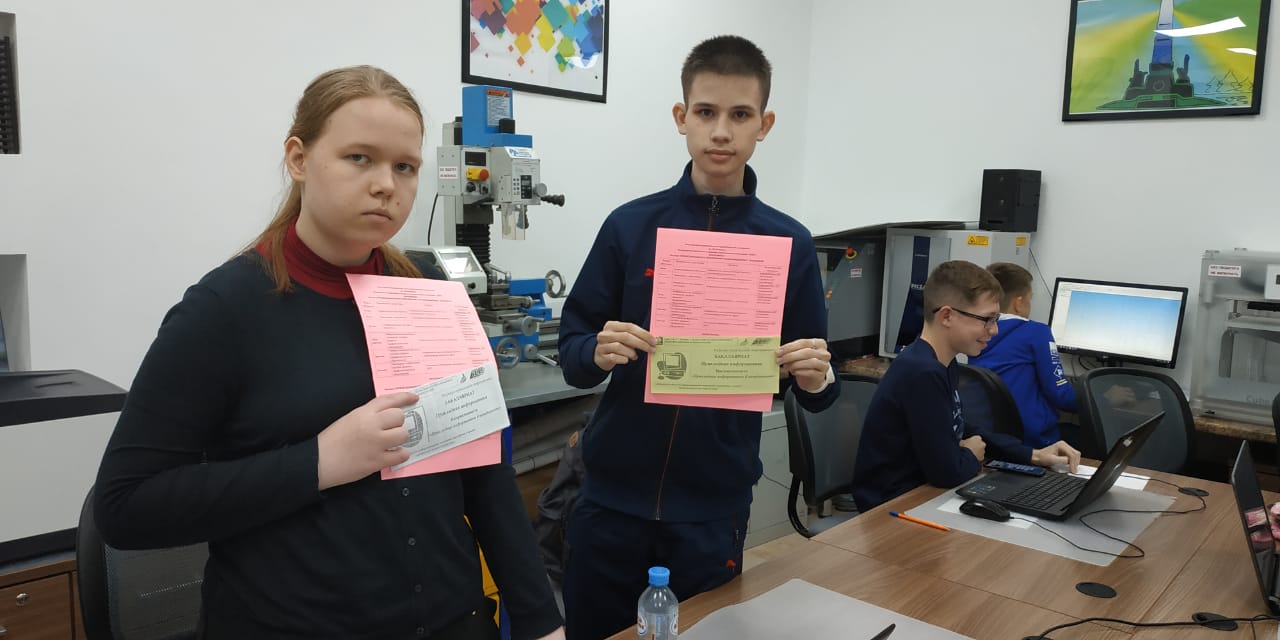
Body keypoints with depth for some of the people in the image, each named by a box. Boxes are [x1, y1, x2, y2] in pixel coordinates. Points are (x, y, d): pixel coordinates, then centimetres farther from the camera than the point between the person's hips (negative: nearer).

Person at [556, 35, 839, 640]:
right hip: (612, 496, 1)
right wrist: (598, 353, -22)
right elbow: (571, 349, -1)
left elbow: (813, 391, 1)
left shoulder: (788, 243, -3)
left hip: (715, 506, 0)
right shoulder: (630, 224, -3)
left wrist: (818, 378, -20)